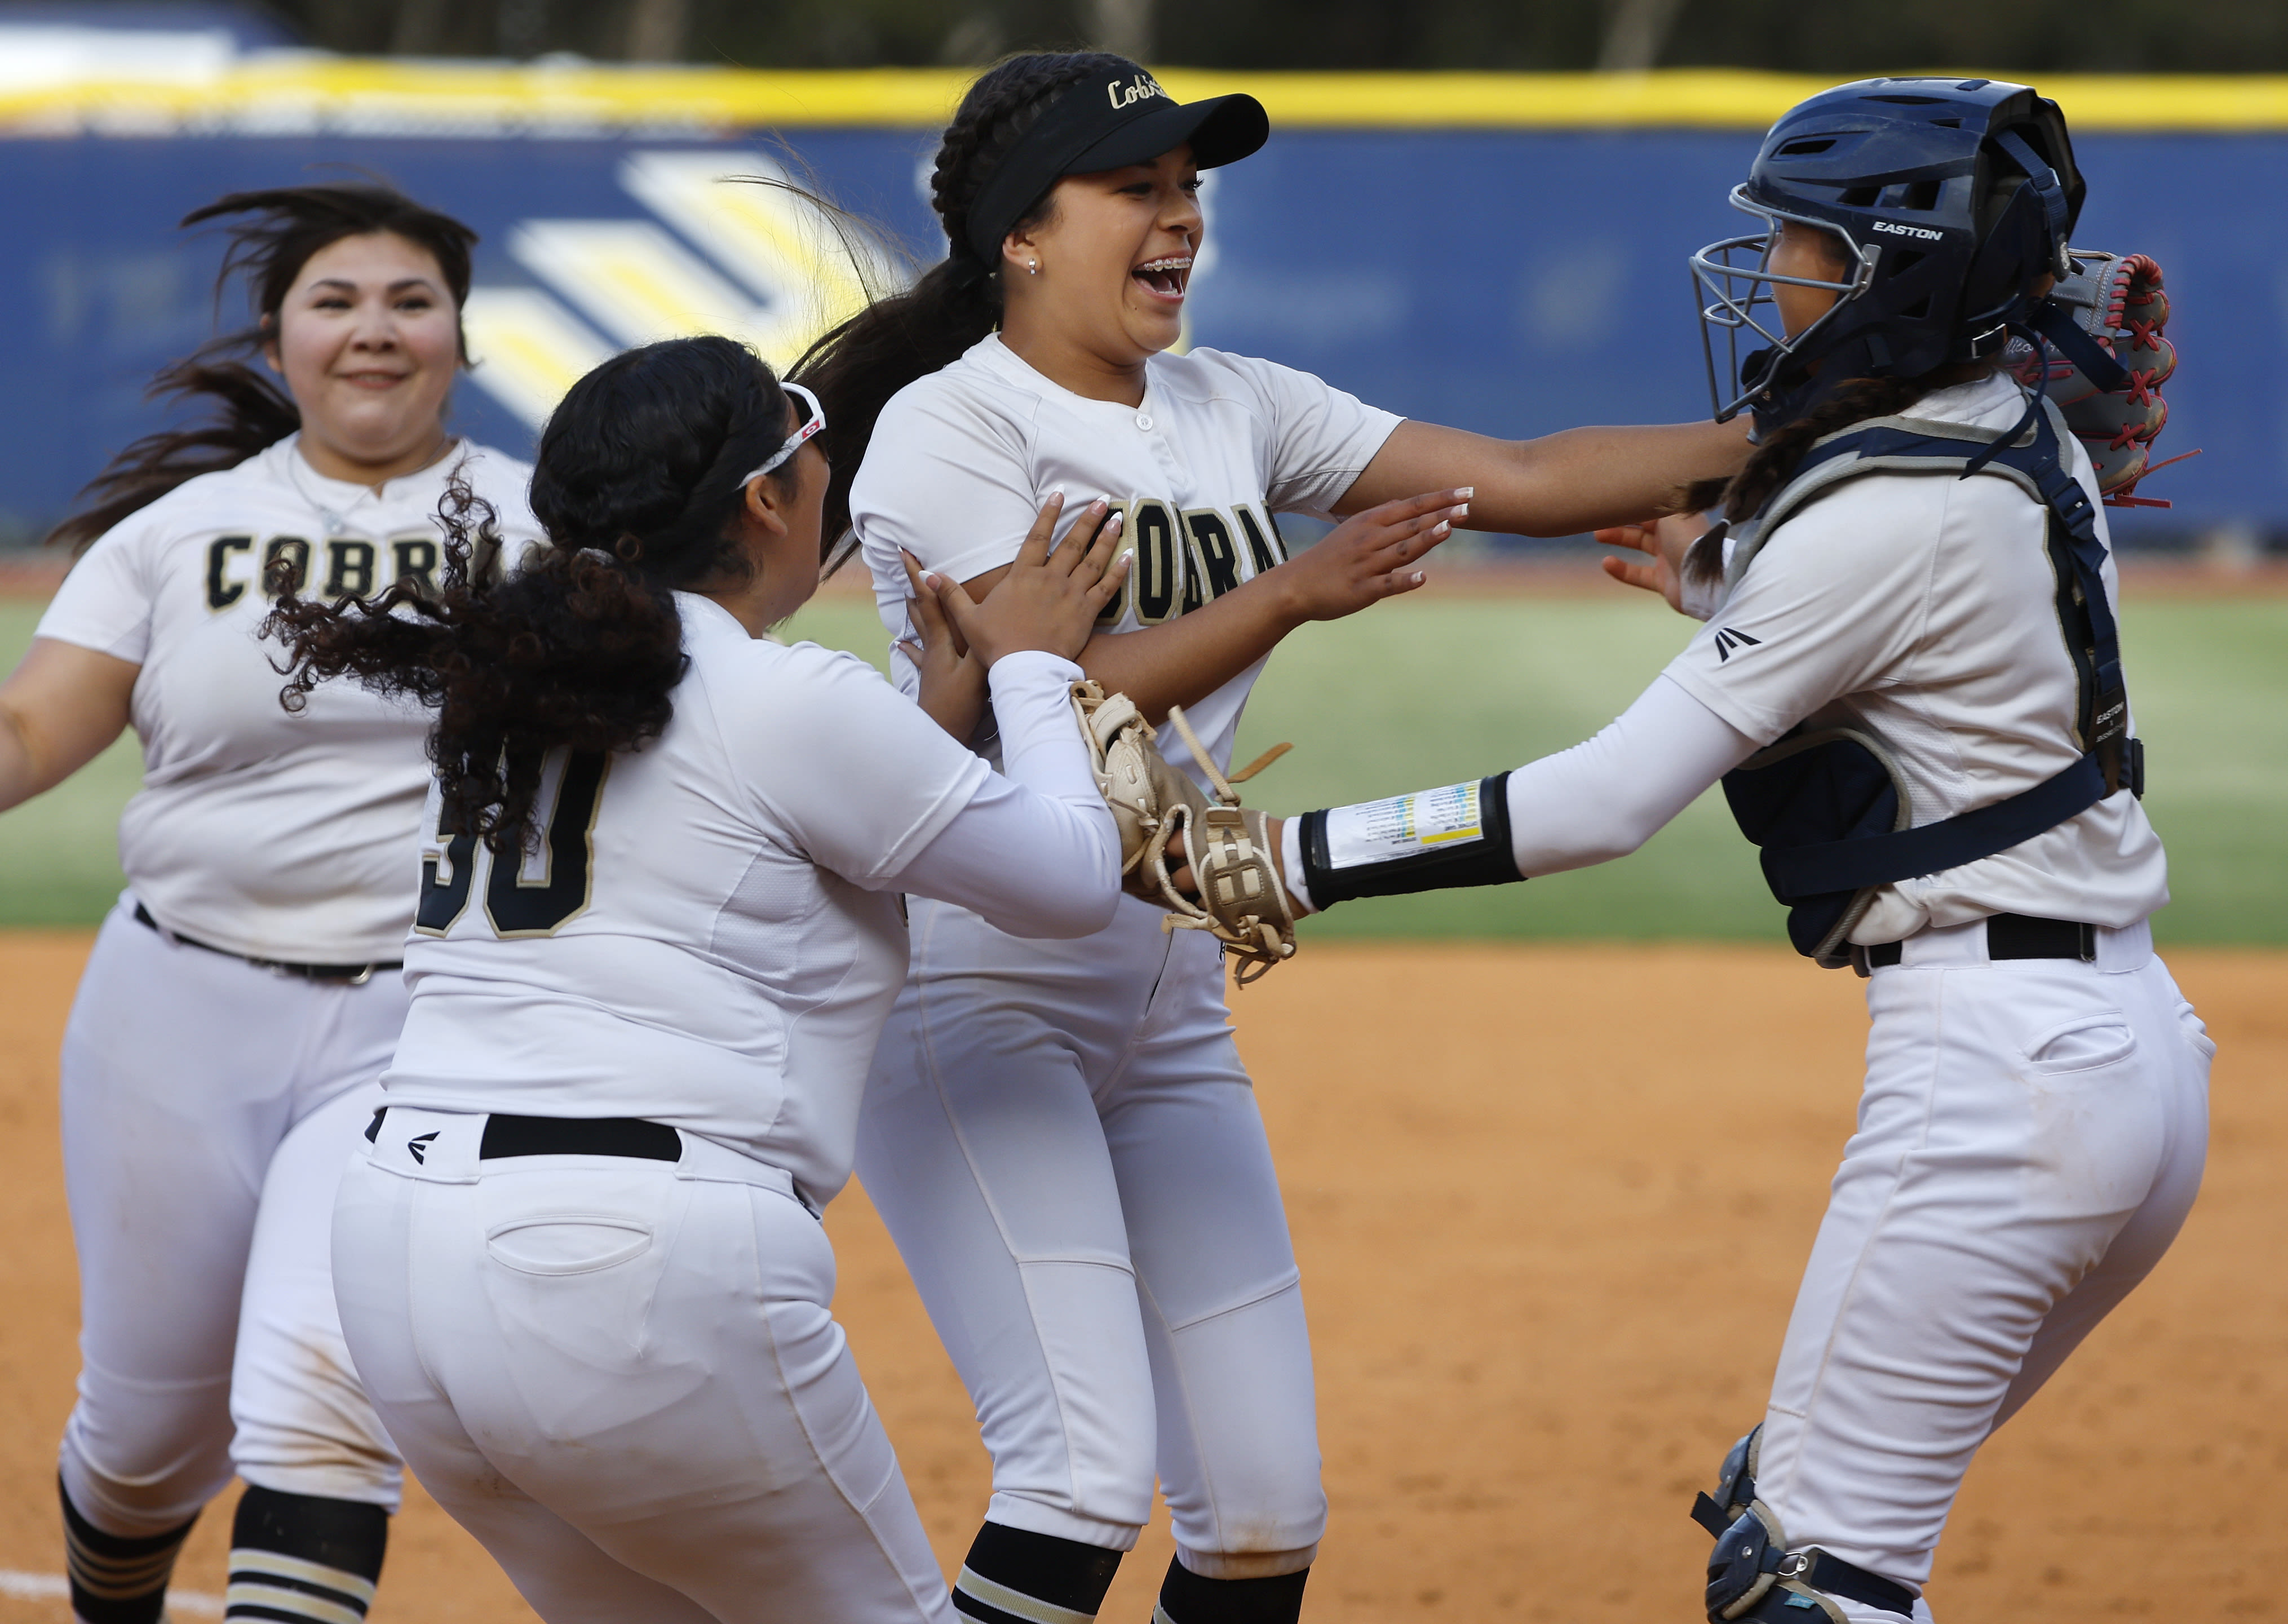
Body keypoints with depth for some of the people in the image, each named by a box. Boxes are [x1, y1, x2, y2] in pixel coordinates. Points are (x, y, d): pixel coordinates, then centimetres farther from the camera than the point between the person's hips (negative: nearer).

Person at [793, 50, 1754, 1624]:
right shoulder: (945, 430, -9)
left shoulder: (1233, 412, 10)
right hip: (972, 992, -7)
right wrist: (1294, 594, -22)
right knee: (1090, 1473, -20)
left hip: (1172, 1012, 7)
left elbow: (1526, 479, 5)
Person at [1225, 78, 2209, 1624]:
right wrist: (1728, 579, 34)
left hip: (1993, 1067, -10)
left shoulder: (1880, 522, -16)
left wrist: (1282, 859, -18)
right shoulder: (2031, 446, 10)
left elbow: (1607, 801, -20)